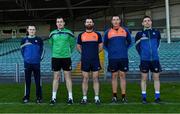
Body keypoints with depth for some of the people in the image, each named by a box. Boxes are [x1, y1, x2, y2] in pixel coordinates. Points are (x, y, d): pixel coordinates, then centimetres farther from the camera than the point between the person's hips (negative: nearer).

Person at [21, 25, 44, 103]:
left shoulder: (39, 40, 3)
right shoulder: (24, 40, 5)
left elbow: (42, 50, 9)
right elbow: (22, 50, 14)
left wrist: (39, 58, 3)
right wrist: (25, 58, 9)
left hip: (36, 63, -1)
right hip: (27, 63, 1)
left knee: (38, 81, 1)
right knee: (27, 81, 5)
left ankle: (39, 97, 10)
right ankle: (26, 97, 14)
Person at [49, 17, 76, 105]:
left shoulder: (68, 33, 1)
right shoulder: (52, 33, 6)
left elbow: (73, 43, 12)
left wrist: (69, 51, 9)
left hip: (66, 57, -1)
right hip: (55, 57, 1)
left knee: (68, 77, 2)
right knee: (56, 77, 5)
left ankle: (70, 97, 8)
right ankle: (53, 97, 11)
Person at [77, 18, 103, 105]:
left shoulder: (97, 34, 6)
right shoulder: (81, 35, 7)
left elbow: (101, 46, 13)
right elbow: (78, 47, 14)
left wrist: (94, 53, 5)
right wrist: (84, 53, 6)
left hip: (95, 60, 0)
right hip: (85, 61, 0)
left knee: (95, 78, 2)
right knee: (85, 79, 3)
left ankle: (97, 98, 7)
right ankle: (84, 98, 9)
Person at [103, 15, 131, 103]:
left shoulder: (125, 31, 5)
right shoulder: (108, 32, 4)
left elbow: (129, 42, 17)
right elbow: (105, 44, 15)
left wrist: (125, 49, 7)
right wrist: (110, 51, 5)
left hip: (123, 57, 0)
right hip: (112, 58, 0)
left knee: (122, 76, 3)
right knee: (114, 76, 5)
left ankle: (123, 96, 9)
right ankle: (114, 96, 13)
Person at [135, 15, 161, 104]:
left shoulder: (156, 32, 5)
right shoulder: (139, 34, 0)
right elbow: (137, 46, 9)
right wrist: (142, 55, 9)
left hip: (155, 59, 2)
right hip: (144, 60, -1)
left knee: (156, 77, 5)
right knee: (144, 78, 4)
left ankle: (157, 96, 13)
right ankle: (144, 97, 12)